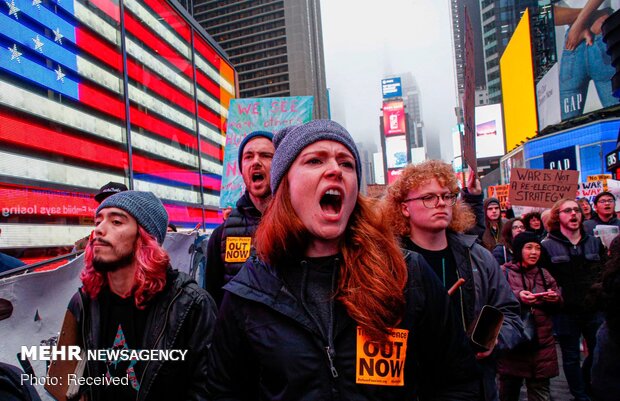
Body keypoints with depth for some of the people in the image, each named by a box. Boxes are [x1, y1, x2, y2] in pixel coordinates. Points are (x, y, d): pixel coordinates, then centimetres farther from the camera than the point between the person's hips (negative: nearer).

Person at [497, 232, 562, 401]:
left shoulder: (544, 274, 15)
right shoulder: (505, 272, 0)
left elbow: (558, 304, 14)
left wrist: (555, 298, -8)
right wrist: (517, 296, -26)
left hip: (541, 341, 3)